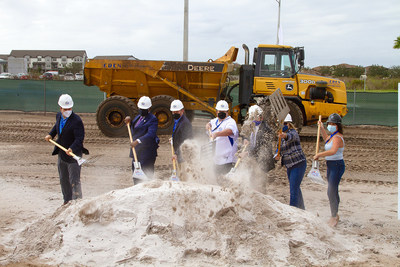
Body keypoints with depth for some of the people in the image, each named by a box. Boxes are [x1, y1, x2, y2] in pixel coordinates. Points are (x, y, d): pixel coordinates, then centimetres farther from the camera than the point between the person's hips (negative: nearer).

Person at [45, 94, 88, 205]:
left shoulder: (77, 120, -19)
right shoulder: (58, 116, 4)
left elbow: (79, 139, -25)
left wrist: (72, 149, -39)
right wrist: (50, 135, 12)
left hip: (73, 154, -7)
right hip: (61, 154, 8)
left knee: (74, 180, -7)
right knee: (63, 180, 17)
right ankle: (67, 200, 31)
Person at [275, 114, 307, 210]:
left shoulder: (293, 132, -16)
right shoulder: (281, 135, 8)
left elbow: (291, 136, -41)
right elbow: (282, 148, 19)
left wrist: (284, 135, -64)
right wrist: (279, 155, -4)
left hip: (299, 164, -9)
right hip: (289, 166, 9)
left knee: (294, 189, -13)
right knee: (295, 188, 21)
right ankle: (301, 208, 37)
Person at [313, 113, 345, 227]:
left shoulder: (337, 137, -19)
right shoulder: (333, 136, 12)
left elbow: (333, 151, -36)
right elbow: (326, 139, 37)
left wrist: (318, 155, -26)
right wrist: (322, 128, 30)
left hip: (337, 165, -10)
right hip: (330, 166, 10)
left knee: (331, 192, -10)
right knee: (333, 191, 17)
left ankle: (334, 216, 2)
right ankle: (335, 216, 29)